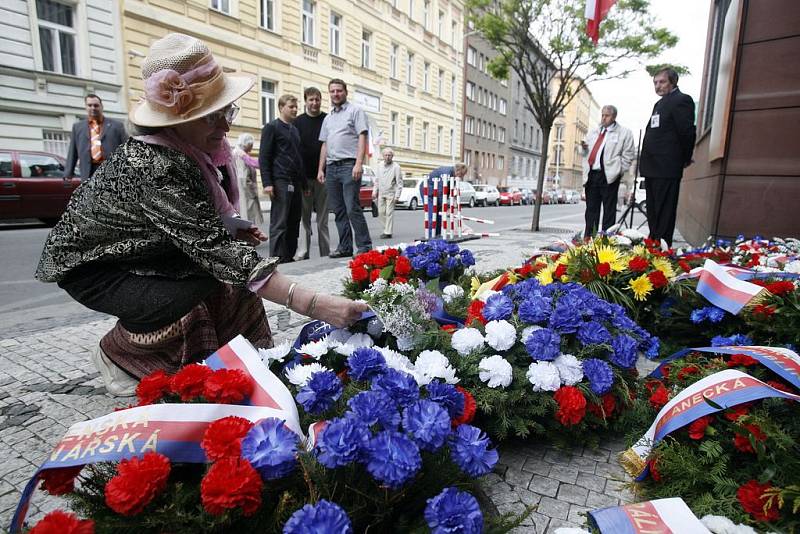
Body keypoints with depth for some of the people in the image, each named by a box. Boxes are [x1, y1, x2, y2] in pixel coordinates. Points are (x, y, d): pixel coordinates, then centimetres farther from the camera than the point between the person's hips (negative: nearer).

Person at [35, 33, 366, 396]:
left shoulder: (186, 150, -10)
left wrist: (227, 229, -13)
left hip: (141, 254, 7)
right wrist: (313, 304, -48)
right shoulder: (154, 168, -35)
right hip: (90, 267, -7)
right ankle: (116, 352, 1)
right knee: (194, 299, -27)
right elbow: (215, 250, -42)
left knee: (228, 277, -10)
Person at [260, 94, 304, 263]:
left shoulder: (295, 130, 23)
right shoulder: (271, 127, 2)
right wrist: (267, 183, -15)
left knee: (294, 222, 6)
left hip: (296, 183, 7)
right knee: (279, 223, -7)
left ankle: (289, 256, 13)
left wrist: (304, 182, 17)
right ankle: (277, 258, -4)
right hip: (280, 181, -7)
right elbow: (264, 157, -5)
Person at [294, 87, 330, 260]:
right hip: (304, 177, 0)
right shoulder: (298, 122, 6)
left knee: (323, 218, 6)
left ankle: (325, 251, 11)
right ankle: (302, 251, 8)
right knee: (304, 216, 3)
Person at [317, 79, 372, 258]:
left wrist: (359, 163, -17)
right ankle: (345, 247, 12)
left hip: (349, 165, -6)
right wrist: (320, 169, 13)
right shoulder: (328, 118, 23)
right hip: (331, 167, 7)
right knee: (338, 210, 6)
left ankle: (364, 246, -7)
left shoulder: (355, 111, 5)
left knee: (352, 208, -13)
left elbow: (362, 137, -5)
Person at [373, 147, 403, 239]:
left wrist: (397, 195, -14)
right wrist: (374, 191, 9)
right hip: (381, 193, 6)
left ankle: (388, 232, -4)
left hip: (390, 193, -5)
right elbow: (376, 180, 15)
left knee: (389, 213, -7)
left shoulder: (396, 167, -8)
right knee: (381, 212, 8)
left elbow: (399, 183, -8)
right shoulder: (380, 165, 8)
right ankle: (386, 228, 24)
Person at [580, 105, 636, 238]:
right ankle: (588, 237, 13)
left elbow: (628, 155, 1)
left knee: (609, 209, -1)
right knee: (591, 209, 8)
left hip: (609, 176, -5)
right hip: (591, 175, 5)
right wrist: (584, 147, 5)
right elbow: (586, 153, 27)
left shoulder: (624, 133, 3)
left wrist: (619, 171, -5)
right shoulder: (593, 132, 20)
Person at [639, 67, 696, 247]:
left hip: (666, 167, -9)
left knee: (664, 214, -7)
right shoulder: (659, 104, 22)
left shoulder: (681, 100, -6)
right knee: (653, 212, 13)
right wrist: (646, 163, 14)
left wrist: (685, 160, -3)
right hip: (652, 167, 9)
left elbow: (687, 132, -12)